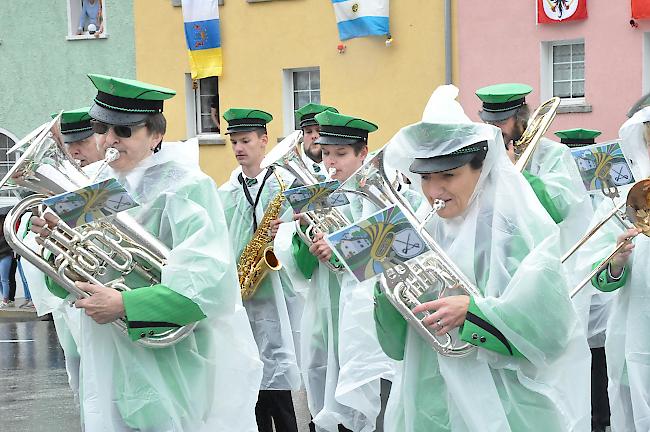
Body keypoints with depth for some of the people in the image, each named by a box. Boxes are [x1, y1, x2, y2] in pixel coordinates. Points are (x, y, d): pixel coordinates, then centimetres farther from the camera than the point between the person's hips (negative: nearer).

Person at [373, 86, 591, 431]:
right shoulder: (429, 232, 6)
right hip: (429, 402, 5)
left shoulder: (516, 226, -10)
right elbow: (398, 342, 5)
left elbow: (550, 324, -19)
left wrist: (473, 311, -28)